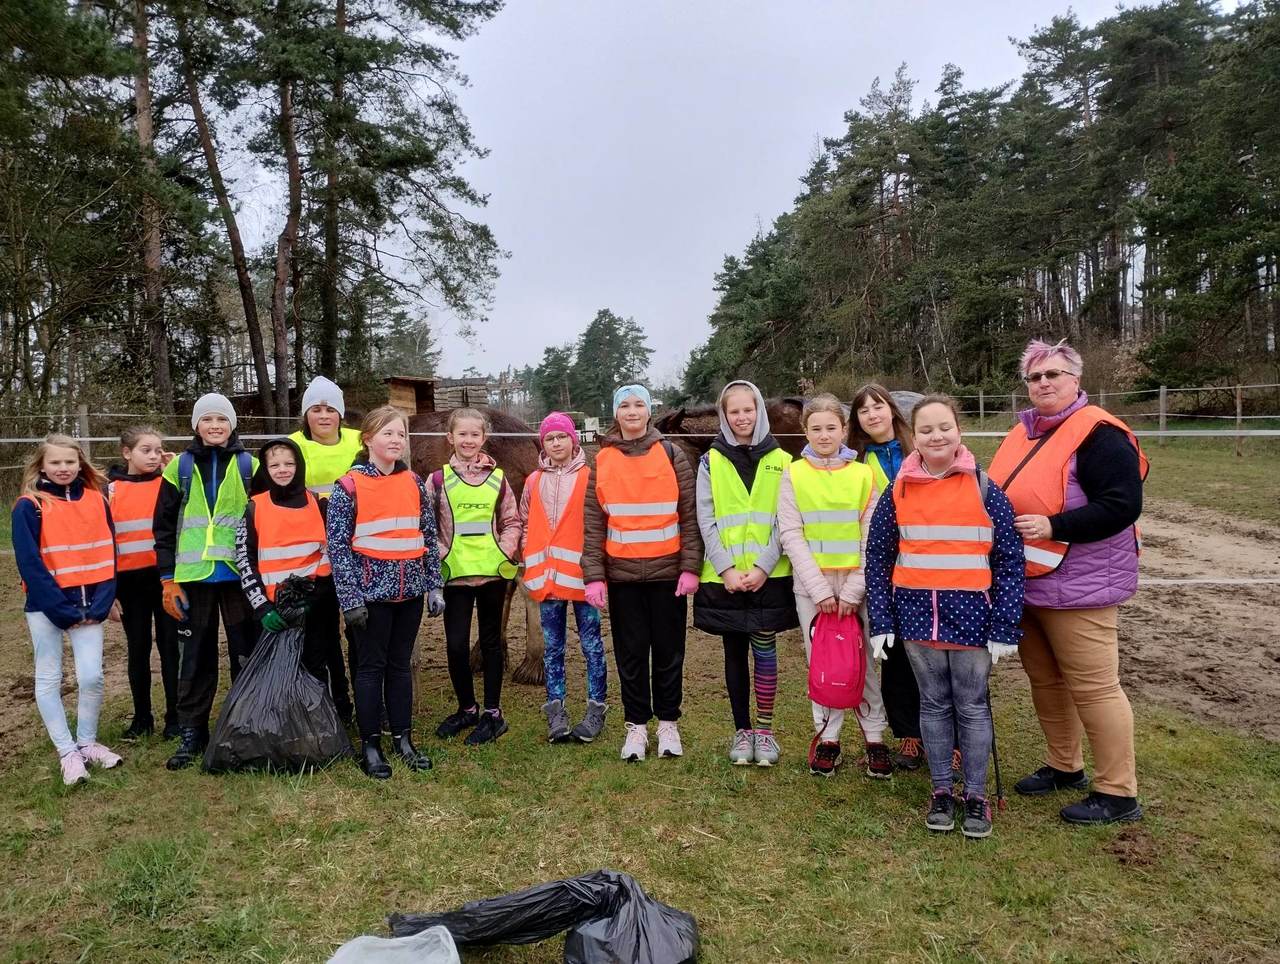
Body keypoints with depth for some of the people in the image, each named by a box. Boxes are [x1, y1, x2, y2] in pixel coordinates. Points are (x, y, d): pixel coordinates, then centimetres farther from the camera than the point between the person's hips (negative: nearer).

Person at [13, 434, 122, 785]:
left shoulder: (96, 500, 4)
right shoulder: (29, 506, -5)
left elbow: (107, 554, 3)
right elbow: (29, 563, -10)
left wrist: (100, 604, -7)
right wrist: (62, 610, -14)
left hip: (88, 604, 2)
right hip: (46, 606, -2)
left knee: (91, 676, -1)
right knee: (49, 678, 6)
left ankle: (87, 742, 18)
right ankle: (67, 752, 16)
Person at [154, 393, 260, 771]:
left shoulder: (249, 465, 3)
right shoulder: (180, 467, 4)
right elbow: (164, 526, 6)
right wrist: (168, 578, -1)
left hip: (240, 574, 0)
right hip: (193, 576, 1)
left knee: (246, 653, 6)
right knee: (194, 656, 8)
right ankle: (191, 732, 19)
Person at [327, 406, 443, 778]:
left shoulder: (414, 482, 6)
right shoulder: (349, 486, -7)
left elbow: (429, 536, 9)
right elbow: (338, 544, -8)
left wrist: (434, 586, 5)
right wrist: (350, 598, -12)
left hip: (409, 589, 4)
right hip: (372, 590, -4)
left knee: (401, 664, 13)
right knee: (371, 666, 6)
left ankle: (403, 738, 23)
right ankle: (370, 745, 17)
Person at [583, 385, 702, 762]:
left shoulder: (671, 455, 1)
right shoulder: (602, 461, 4)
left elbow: (690, 515, -1)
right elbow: (593, 523, 1)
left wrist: (690, 567, -7)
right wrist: (594, 576, -6)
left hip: (668, 571, -1)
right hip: (622, 574, 1)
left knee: (668, 651, 8)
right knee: (631, 653, 8)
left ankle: (668, 723, 22)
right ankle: (637, 726, 20)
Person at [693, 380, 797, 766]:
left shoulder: (780, 461, 4)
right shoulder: (710, 462, 4)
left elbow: (784, 522, -1)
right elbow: (706, 521, 0)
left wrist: (763, 566, -11)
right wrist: (727, 568, -10)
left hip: (769, 575, -1)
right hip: (724, 576, 1)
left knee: (764, 648, 1)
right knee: (735, 652, 8)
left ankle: (765, 729, 16)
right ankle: (742, 730, 20)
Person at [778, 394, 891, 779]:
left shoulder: (863, 474, 3)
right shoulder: (793, 475, 2)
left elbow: (873, 538, 0)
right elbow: (790, 535, -4)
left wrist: (853, 590, -10)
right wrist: (819, 589, -11)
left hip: (855, 583, 0)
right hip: (811, 583, 0)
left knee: (863, 660, 3)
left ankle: (875, 738, 16)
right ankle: (827, 738, 19)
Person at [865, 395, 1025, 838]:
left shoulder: (984, 490, -4)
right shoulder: (898, 492, 1)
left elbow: (1010, 561, -3)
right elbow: (877, 557, 4)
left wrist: (1005, 628, -7)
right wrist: (881, 621, -1)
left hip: (971, 613, -1)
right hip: (917, 614, 2)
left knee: (972, 707, 8)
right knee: (934, 704, 13)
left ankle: (976, 795, 23)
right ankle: (941, 790, 26)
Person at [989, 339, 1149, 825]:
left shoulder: (1098, 433, -13)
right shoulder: (1023, 433, 12)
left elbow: (1123, 505, -21)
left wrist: (1053, 526, -25)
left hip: (1077, 585, -8)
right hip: (1026, 583, 9)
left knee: (1093, 686, -1)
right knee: (1045, 679, 18)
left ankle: (1118, 793, 13)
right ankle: (1065, 766, 35)